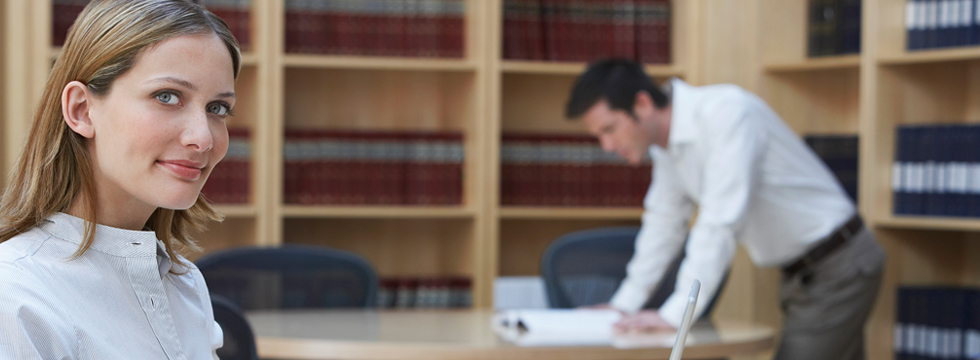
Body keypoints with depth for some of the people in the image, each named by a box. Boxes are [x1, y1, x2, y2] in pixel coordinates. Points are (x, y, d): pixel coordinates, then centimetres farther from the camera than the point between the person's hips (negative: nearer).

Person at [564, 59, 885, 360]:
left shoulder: (727, 112, -25)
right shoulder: (667, 144, 2)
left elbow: (721, 223, -30)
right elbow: (665, 223, 14)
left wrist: (674, 315, -29)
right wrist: (622, 306, 11)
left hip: (836, 268, -9)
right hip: (802, 273, 9)